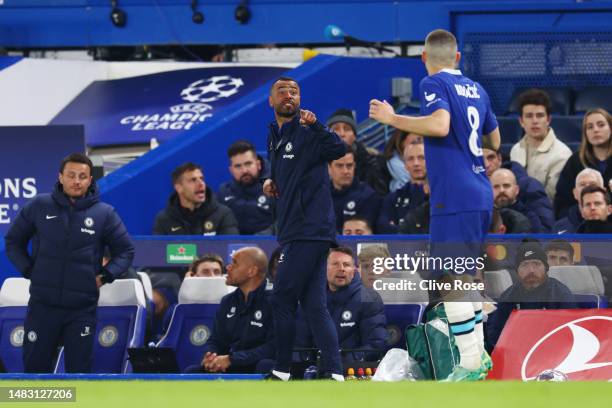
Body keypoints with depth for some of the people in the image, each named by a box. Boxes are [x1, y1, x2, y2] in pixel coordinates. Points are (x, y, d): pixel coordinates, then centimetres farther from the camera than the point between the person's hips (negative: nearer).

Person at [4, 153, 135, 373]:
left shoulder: (104, 214, 0)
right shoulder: (40, 206, 1)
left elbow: (125, 251, 10)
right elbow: (13, 241, 12)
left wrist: (105, 276, -3)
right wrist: (29, 270, 1)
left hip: (83, 307, -1)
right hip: (42, 305, 1)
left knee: (80, 369, 4)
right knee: (35, 367, 5)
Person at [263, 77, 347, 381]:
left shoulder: (307, 133, -8)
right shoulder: (275, 138, 19)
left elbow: (338, 150, -28)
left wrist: (314, 126, -44)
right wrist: (271, 182, 13)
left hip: (310, 229, -9)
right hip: (294, 231, 9)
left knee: (282, 299, -6)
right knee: (313, 305, 4)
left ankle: (282, 372, 1)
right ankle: (333, 373, 1)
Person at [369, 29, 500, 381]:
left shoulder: (434, 84, -7)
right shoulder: (476, 90, 16)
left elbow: (440, 125, -25)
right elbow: (495, 140, 25)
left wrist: (393, 119, -16)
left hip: (454, 199, -8)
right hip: (482, 195, 8)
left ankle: (470, 364, -13)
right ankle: (479, 353, 23)